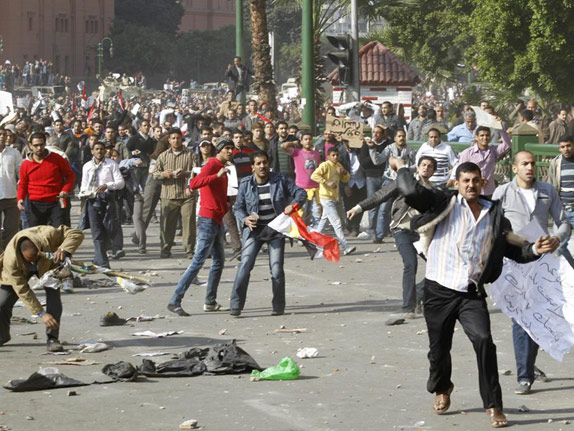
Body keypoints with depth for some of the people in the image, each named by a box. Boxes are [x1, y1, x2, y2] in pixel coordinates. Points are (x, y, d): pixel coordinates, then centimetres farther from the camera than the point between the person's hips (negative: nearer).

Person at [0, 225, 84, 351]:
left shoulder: (48, 235, -43)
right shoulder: (10, 260, -42)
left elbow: (77, 234, -33)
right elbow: (22, 290, -34)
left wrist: (64, 250, -54)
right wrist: (41, 313, -35)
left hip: (47, 266, 1)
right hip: (20, 272, -1)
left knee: (53, 294, -24)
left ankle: (52, 338, -17)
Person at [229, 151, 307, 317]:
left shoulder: (280, 180, -1)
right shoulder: (246, 184, 0)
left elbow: (300, 193, 1)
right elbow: (238, 207, 5)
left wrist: (294, 204, -20)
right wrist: (244, 219, -16)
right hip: (254, 229, 0)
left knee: (276, 268, -1)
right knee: (245, 265, -13)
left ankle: (278, 306, 12)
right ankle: (236, 305, -12)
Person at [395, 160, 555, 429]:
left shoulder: (494, 215, 8)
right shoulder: (445, 204, -3)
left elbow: (514, 250, 14)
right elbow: (411, 193, -16)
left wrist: (534, 250, -4)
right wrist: (402, 169, -2)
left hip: (472, 294, 1)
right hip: (439, 291, -1)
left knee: (484, 342, -18)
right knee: (439, 347, 10)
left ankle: (493, 406, -12)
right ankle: (441, 389, 42)